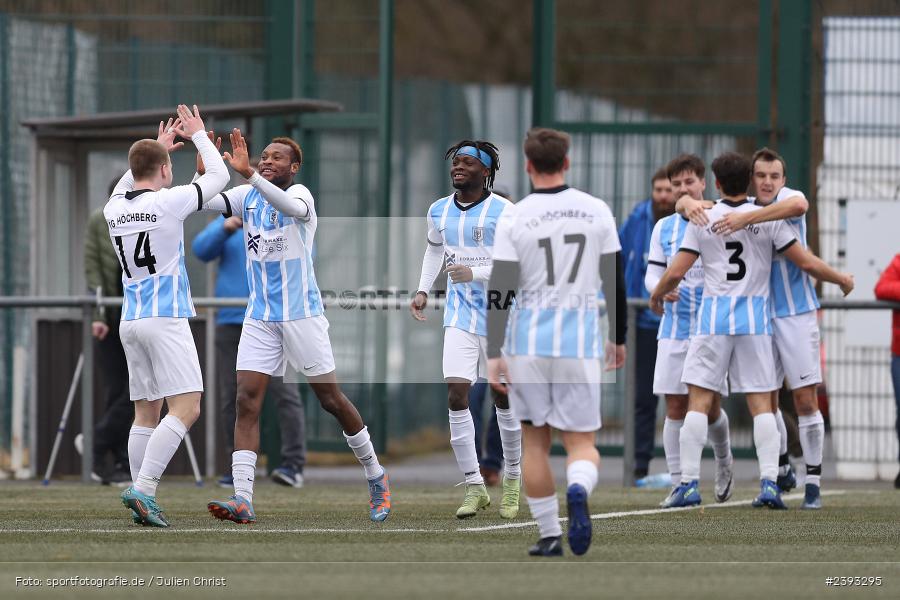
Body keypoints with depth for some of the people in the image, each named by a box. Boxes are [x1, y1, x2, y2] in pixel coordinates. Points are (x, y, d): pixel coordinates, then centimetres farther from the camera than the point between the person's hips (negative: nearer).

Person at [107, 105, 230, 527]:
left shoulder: (114, 208, 8)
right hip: (166, 318, -7)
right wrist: (199, 136, 19)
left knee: (146, 412, 10)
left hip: (130, 322, 7)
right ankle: (143, 489, -23)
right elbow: (219, 177, 5)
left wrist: (157, 147, 39)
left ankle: (142, 499, 4)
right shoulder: (168, 202, -9)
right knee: (186, 408, -10)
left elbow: (125, 186, 35)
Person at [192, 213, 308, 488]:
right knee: (232, 398, 3)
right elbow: (201, 250, 4)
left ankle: (293, 464, -11)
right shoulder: (226, 221, 17)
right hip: (231, 320, 3)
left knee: (285, 392, -11)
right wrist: (226, 229, -13)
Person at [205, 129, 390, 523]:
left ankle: (375, 477, 23)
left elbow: (292, 206, -35)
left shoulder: (299, 193, -10)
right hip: (260, 319, 4)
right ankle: (242, 500, -16)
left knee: (331, 399, 4)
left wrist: (249, 174, -48)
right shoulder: (247, 197, 6)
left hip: (301, 314, -4)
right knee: (247, 401, -9)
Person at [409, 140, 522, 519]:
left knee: (504, 398, 4)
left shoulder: (503, 212, -10)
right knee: (456, 394, -11)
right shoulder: (439, 211, 7)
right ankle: (475, 487, -6)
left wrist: (475, 273, -24)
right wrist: (423, 290, 16)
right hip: (460, 314, 4)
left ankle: (512, 481, 24)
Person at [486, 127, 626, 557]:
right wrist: (618, 339, 19)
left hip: (528, 344, 0)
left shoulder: (514, 219, -4)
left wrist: (494, 355, -5)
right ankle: (578, 489, -29)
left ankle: (549, 535, 13)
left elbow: (500, 292, -7)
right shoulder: (596, 211, 2)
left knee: (535, 442, 12)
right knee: (582, 441, 5)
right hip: (580, 344, 0)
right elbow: (615, 282, 7)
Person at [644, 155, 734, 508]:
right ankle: (678, 484, 1)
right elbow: (653, 274, 7)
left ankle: (723, 462, 31)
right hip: (674, 330, 2)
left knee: (711, 408, 1)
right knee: (675, 406, -3)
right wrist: (661, 288, -15)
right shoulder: (663, 228, 9)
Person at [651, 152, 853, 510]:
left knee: (699, 400, 2)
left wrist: (656, 297, 19)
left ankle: (689, 483, -2)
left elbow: (676, 272, -1)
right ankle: (769, 481, -6)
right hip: (755, 316, 1)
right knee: (761, 403, 3)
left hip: (714, 317, -1)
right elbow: (805, 262, 1)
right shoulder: (768, 219, 0)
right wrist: (842, 280, 19)